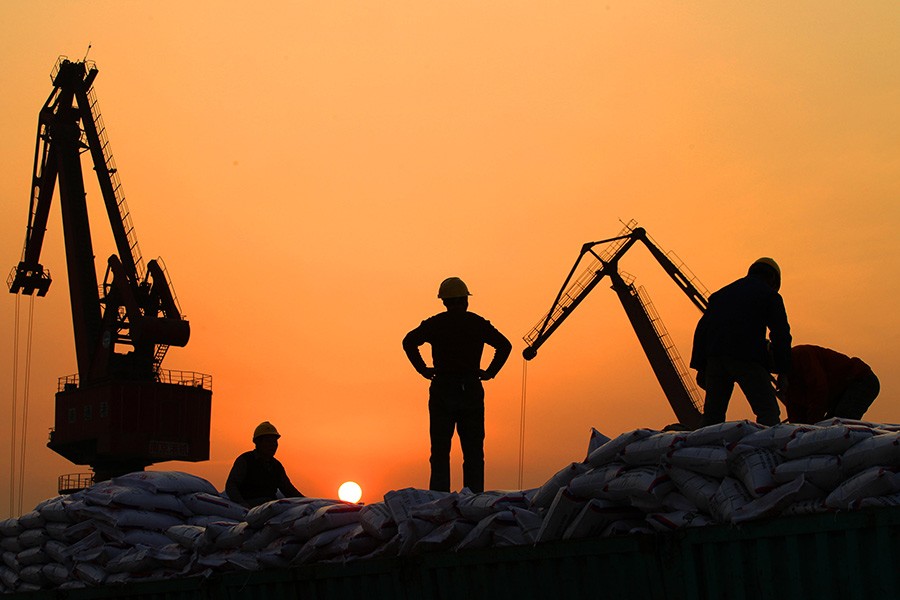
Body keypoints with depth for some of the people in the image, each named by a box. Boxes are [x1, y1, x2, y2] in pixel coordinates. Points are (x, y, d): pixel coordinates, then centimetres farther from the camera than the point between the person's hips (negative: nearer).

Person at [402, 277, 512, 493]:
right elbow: (505, 345, 3)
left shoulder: (434, 323, 4)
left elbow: (409, 341, -9)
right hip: (471, 390, 1)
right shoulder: (478, 323, 7)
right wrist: (490, 372, 5)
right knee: (473, 451, 6)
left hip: (442, 390, -1)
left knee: (440, 451, 3)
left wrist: (422, 369, -3)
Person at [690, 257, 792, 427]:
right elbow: (781, 334, 1)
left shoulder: (722, 293, 26)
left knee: (712, 413, 11)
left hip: (715, 357, 5)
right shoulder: (769, 295, 11)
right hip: (747, 358, -5)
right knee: (768, 413, -4)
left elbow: (702, 329, 19)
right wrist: (783, 372, 3)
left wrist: (700, 367, 16)